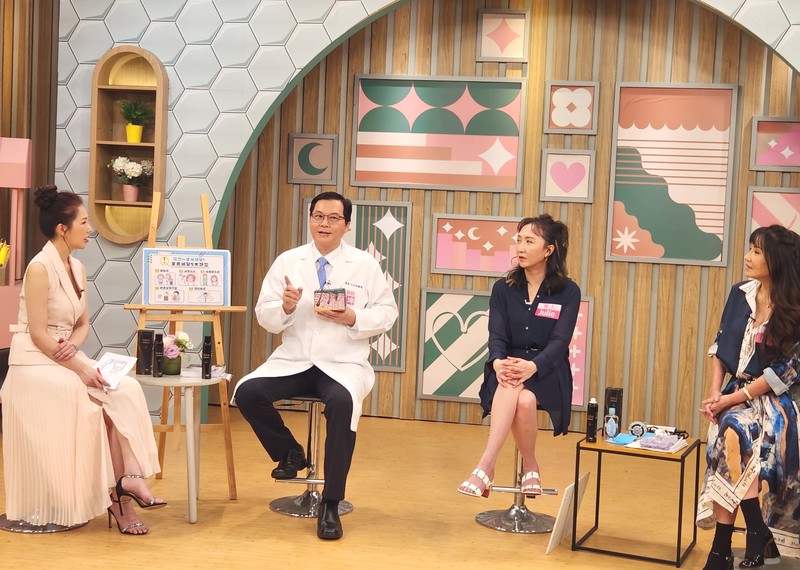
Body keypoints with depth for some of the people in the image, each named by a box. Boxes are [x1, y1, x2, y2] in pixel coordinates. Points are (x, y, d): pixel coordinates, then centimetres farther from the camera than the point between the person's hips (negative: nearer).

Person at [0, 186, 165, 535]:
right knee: (108, 399, -24)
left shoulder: (77, 268, 11)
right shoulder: (40, 268, -14)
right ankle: (119, 491, -14)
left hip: (66, 357, 7)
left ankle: (129, 478, -29)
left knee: (126, 390, -19)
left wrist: (73, 345, -10)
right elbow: (38, 334, -18)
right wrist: (80, 368, -22)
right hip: (36, 363, -7)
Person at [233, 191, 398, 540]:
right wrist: (285, 306, -18)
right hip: (293, 361, 3)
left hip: (343, 364, -2)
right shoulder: (287, 261, 8)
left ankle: (330, 506, -24)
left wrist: (352, 318, -15)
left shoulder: (365, 265, 5)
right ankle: (289, 452, 7)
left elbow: (387, 313, 3)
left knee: (342, 402, -36)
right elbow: (264, 316, 5)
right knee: (247, 392, -23)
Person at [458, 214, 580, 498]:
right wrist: (498, 362, -26)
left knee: (524, 399, -36)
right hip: (507, 367, 2)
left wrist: (532, 366, -30)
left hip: (546, 373, -2)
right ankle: (530, 468, -33)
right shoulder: (503, 288, 8)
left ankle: (486, 467, -26)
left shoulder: (568, 292, 0)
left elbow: (559, 341, -10)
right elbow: (496, 335, -2)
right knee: (510, 388, -36)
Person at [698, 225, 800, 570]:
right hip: (735, 393, 5)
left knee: (734, 431, -33)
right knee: (728, 447, -21)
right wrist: (714, 392, -5)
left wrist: (731, 399, -16)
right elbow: (720, 346, 9)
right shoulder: (740, 294, 3)